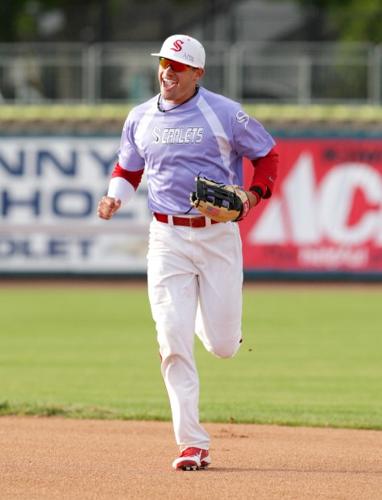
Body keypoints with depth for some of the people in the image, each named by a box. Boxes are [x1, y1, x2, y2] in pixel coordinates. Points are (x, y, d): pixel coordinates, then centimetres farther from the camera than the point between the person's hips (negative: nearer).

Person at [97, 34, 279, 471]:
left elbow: (267, 154, 5)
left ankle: (214, 322, 41)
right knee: (173, 340, -9)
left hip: (219, 235, -2)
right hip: (168, 238, 2)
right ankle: (192, 443, -6)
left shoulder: (224, 113, -3)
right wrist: (115, 196, -1)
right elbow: (128, 168, 20)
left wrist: (255, 193, -12)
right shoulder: (140, 118, 7)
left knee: (223, 345, 0)